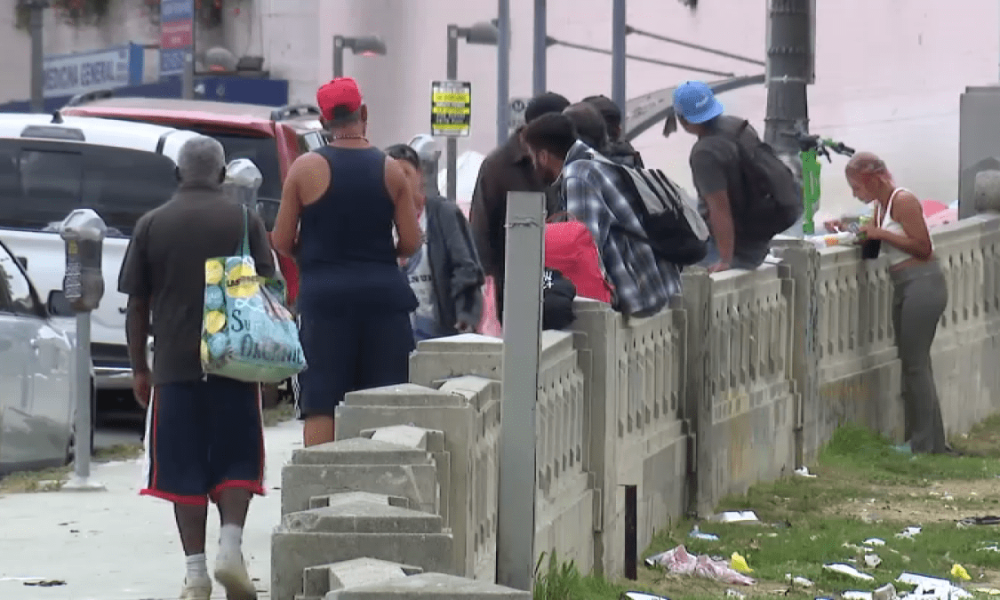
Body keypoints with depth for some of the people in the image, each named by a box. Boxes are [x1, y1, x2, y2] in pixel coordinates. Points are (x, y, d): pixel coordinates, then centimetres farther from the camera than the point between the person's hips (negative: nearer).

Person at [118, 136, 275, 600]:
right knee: (236, 459, 10)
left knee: (183, 469, 4)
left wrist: (139, 369, 12)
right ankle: (231, 546, -9)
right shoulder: (245, 221, 1)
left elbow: (136, 306, 5)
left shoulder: (151, 226, 4)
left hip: (174, 366, 0)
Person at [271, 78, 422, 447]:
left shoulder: (306, 169, -2)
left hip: (324, 294, -1)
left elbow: (282, 243, 0)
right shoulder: (390, 171, 2)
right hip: (382, 294, 1)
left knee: (319, 405, -1)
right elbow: (411, 243, 1)